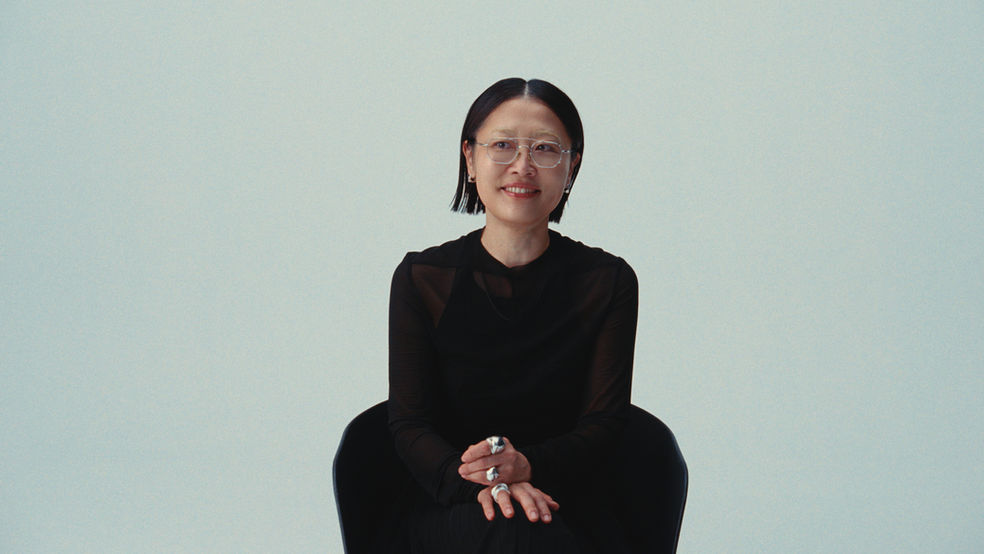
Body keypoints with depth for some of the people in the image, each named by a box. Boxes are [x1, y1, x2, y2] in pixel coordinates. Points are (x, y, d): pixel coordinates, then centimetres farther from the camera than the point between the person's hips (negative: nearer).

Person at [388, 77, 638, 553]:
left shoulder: (608, 282, 4)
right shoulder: (422, 279, 3)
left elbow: (603, 423, -1)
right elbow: (409, 424, -1)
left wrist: (529, 465, -23)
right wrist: (474, 479, -23)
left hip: (569, 513, 1)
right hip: (453, 511, 0)